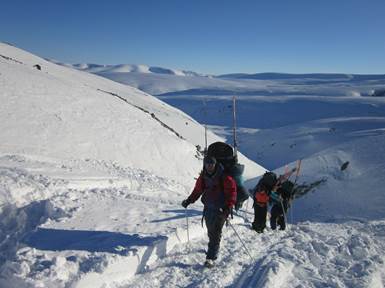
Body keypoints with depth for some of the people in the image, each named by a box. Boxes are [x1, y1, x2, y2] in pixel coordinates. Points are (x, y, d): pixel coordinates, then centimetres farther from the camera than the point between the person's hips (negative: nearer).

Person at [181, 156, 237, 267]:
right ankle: (213, 249, 36)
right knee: (210, 231, 13)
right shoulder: (203, 176, 6)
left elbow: (231, 190, -14)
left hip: (221, 208, -5)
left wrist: (229, 206, -23)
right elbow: (197, 190, 15)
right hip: (208, 208, 5)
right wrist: (188, 200, 6)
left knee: (215, 232, -9)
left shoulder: (223, 176, -11)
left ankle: (211, 257, -9)